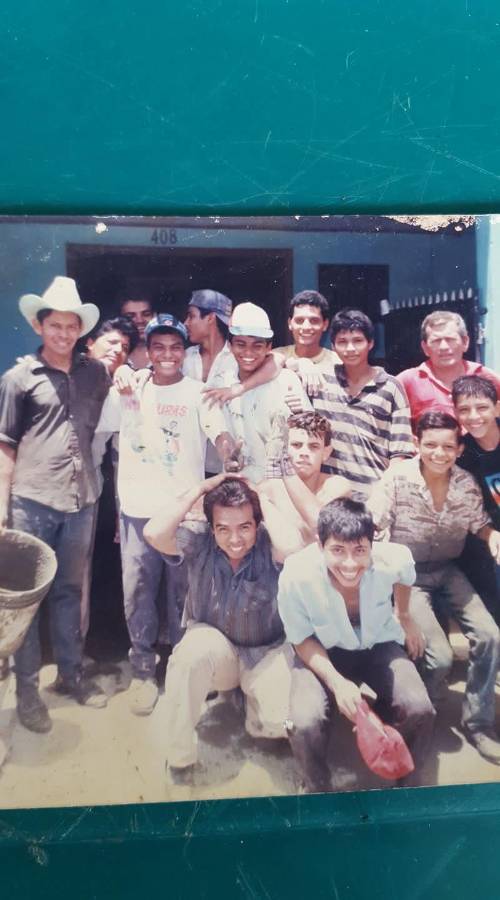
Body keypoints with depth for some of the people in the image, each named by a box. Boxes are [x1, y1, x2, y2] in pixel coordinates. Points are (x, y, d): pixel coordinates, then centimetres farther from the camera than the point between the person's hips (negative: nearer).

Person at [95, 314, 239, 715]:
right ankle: (143, 668, 22)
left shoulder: (198, 392, -1)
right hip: (138, 508, 2)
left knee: (183, 591, 8)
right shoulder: (128, 390, 8)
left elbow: (221, 434, -15)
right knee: (137, 591, 5)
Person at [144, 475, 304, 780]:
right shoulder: (200, 541, -16)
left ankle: (254, 695, 17)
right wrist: (201, 488, -27)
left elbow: (292, 546, -45)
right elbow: (154, 533, -34)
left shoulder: (267, 544, -20)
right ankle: (180, 755, -12)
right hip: (214, 649, 1)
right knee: (193, 650, -35)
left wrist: (262, 498, -30)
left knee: (283, 723, -22)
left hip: (266, 653, 0)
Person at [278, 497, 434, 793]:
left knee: (420, 710, -21)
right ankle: (320, 791, 7)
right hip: (322, 652, -2)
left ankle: (409, 782, 12)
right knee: (305, 724, -27)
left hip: (380, 644, 2)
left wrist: (405, 617, 19)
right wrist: (336, 682, -28)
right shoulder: (296, 576, -33)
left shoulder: (394, 559, -27)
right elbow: (303, 639, -13)